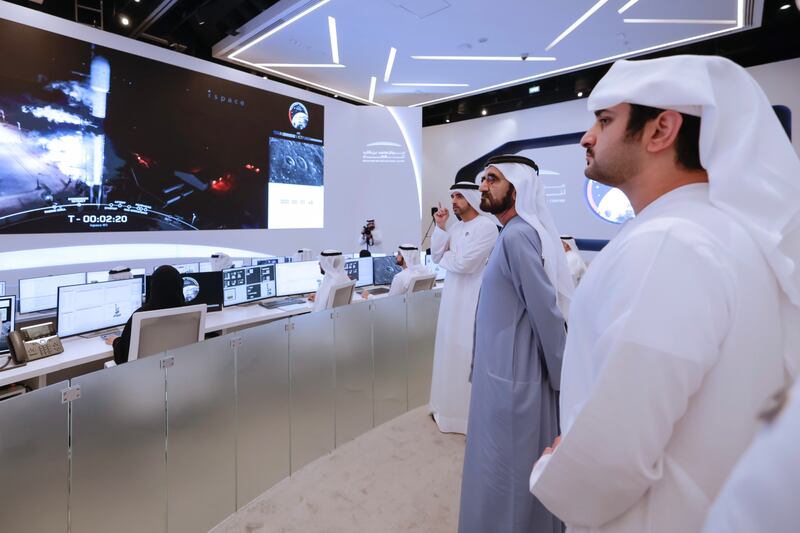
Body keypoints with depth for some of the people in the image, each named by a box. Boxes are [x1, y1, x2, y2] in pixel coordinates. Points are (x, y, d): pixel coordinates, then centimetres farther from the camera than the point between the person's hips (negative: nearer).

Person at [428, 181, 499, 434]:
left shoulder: (486, 227, -14)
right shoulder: (455, 227, 11)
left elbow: (464, 263, -23)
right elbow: (437, 256, 5)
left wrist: (445, 256, -3)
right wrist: (440, 226, -3)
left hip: (472, 300, -8)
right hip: (452, 297, 8)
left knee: (468, 355, 1)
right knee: (451, 350, 17)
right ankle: (451, 404, 34)